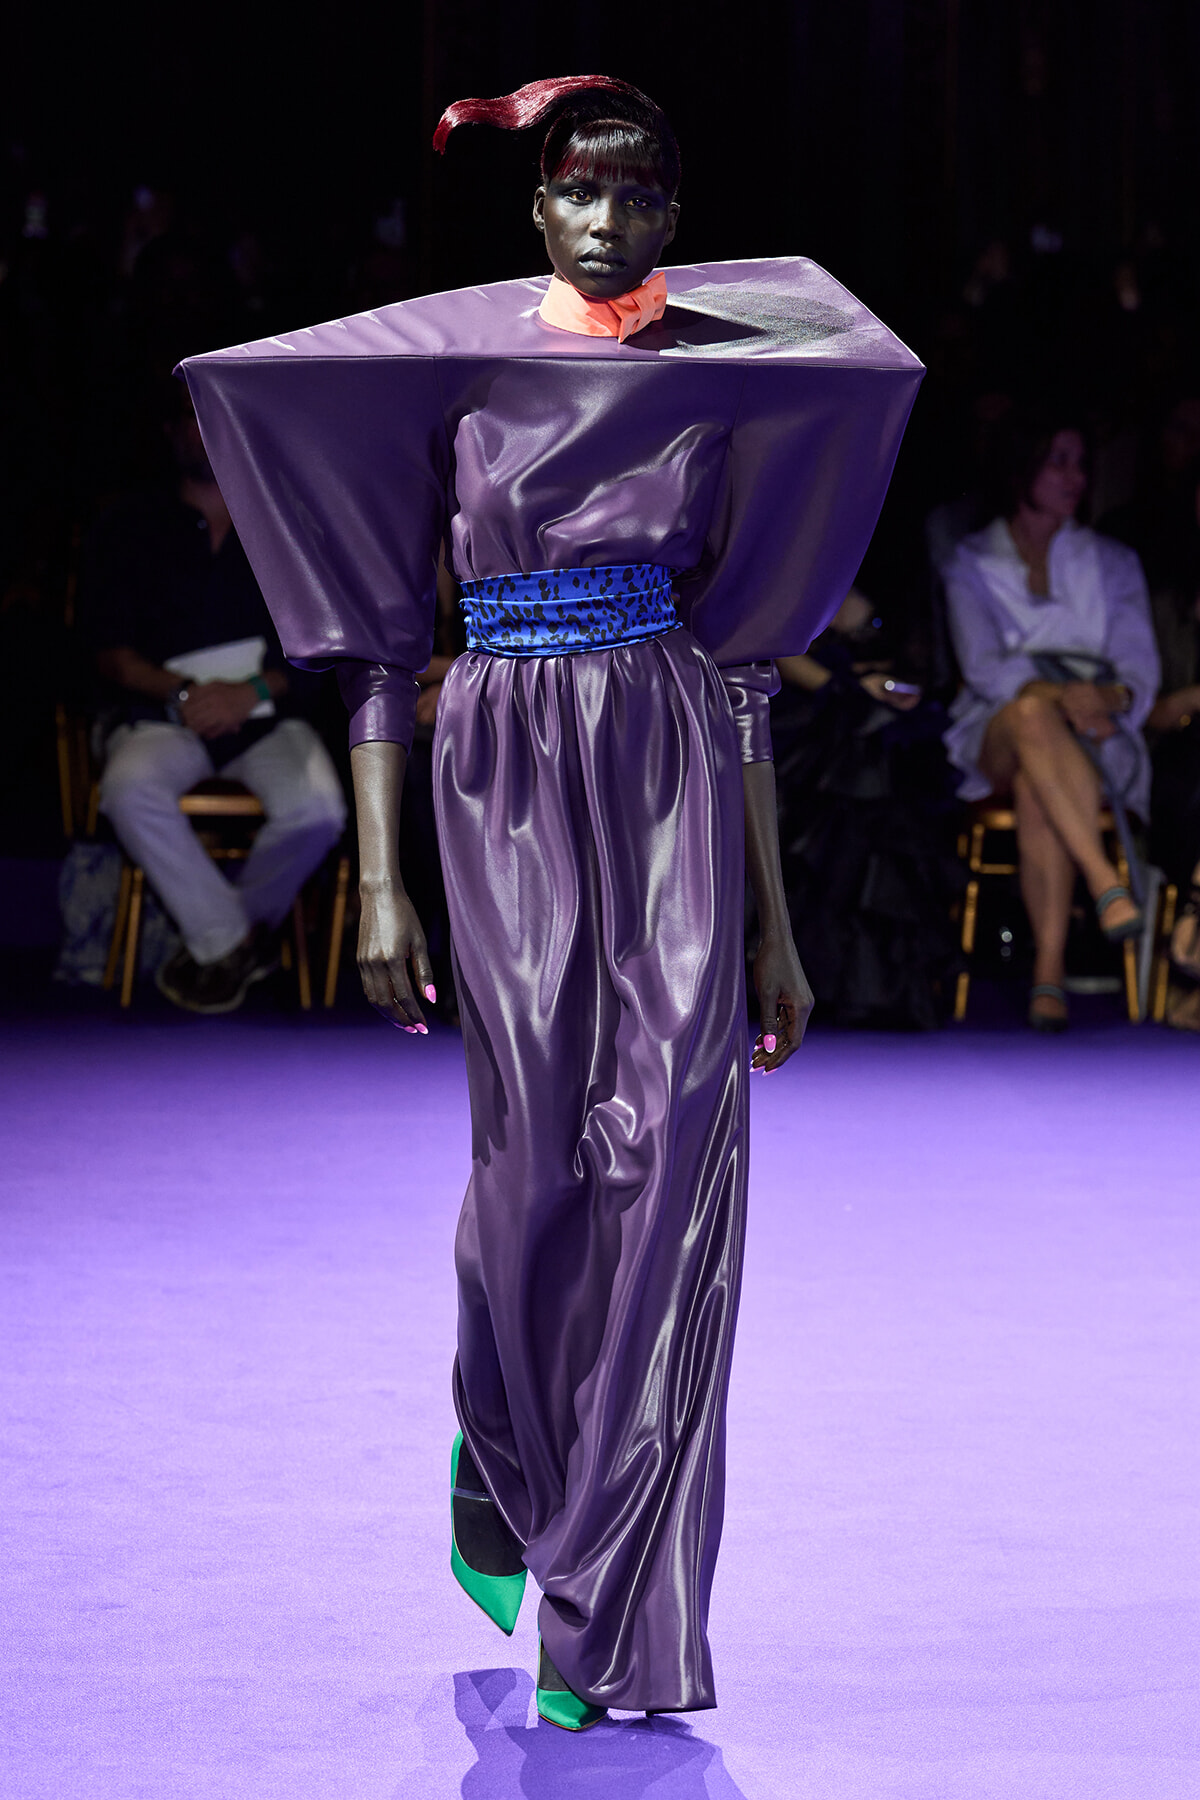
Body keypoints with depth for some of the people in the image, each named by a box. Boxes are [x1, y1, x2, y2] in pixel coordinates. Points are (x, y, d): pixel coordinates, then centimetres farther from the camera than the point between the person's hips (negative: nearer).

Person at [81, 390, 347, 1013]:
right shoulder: (130, 530, 9)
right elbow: (111, 652, 2)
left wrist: (254, 692, -12)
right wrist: (184, 693, -16)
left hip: (265, 713, 1)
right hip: (164, 715, -1)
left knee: (317, 808, -31)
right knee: (131, 790, -36)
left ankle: (216, 941, -4)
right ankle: (233, 941, -18)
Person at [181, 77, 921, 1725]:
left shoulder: (725, 381, 10)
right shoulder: (446, 362, 4)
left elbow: (743, 664, 12)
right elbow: (384, 641, 3)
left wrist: (774, 925, 10)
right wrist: (380, 887, -5)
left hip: (674, 771, 1)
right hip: (507, 771, -1)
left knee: (669, 1151, -11)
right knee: (539, 1156, -7)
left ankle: (609, 1625, -6)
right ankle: (499, 1458, 27)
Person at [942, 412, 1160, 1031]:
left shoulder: (1112, 562, 16)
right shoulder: (972, 563, 11)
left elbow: (1140, 667, 7)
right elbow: (983, 665, -4)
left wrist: (1107, 696, -18)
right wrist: (1054, 695, -24)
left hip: (1095, 734, 1)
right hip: (997, 736, -1)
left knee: (1037, 789, -37)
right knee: (1033, 715, -40)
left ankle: (1049, 972, -43)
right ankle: (1106, 884, -51)